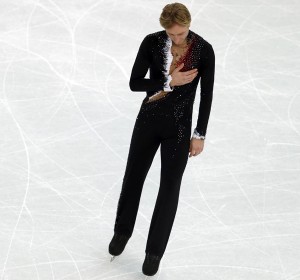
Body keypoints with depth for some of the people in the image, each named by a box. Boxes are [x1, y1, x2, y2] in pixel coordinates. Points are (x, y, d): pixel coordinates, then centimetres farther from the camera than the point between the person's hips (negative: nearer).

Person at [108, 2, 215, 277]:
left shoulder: (204, 50, -14)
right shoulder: (151, 42, -12)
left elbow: (207, 94, -8)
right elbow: (134, 83, -10)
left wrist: (200, 135, -6)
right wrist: (170, 82, -22)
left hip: (180, 125, -2)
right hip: (148, 119, 2)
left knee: (170, 187, 0)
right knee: (133, 176, 16)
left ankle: (154, 251, 17)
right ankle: (123, 230, 42)